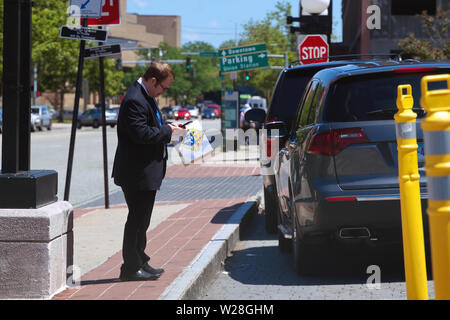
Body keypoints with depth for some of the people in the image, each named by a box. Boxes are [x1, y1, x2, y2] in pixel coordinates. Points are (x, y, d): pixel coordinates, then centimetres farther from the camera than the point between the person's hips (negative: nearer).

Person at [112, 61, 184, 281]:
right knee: (137, 220, -4)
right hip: (137, 173, -11)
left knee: (141, 220, 17)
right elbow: (141, 134, -27)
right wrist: (168, 130, -15)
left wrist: (168, 127, 7)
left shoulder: (146, 97, 13)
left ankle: (140, 262, 26)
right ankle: (131, 268, 4)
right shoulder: (134, 100, -20)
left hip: (146, 172, 11)